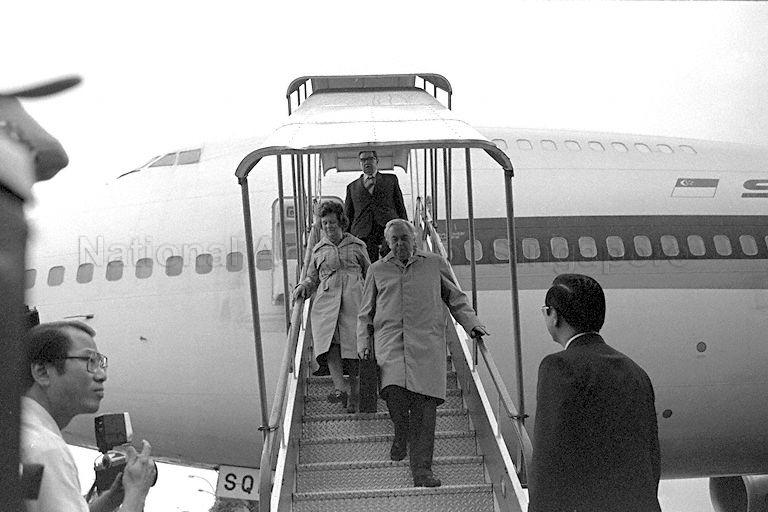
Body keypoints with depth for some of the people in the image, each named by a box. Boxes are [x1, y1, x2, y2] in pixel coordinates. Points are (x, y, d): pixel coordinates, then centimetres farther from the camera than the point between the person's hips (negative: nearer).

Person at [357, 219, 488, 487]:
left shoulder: (435, 264, 17)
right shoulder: (377, 270, 19)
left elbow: (456, 299, 22)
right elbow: (366, 313, 23)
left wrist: (472, 324, 7)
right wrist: (362, 341, 9)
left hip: (427, 341, 0)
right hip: (389, 340, 1)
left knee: (424, 402, -13)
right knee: (394, 389, -24)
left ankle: (421, 468, -9)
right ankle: (401, 432, 8)